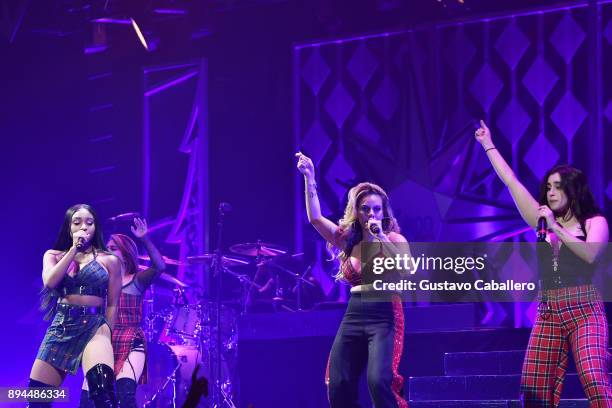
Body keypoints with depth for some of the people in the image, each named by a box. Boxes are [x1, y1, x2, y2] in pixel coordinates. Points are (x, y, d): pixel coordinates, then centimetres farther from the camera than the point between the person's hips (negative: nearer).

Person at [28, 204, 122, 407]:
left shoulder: (109, 260, 8)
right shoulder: (53, 256, 15)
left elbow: (112, 304, 8)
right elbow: (49, 282, -5)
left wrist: (106, 336, -2)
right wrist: (74, 248, -4)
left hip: (94, 326, -3)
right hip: (60, 327, 4)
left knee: (102, 389, -33)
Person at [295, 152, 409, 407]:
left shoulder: (394, 240, 1)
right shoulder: (348, 240, 11)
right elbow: (314, 217, 3)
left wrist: (382, 239, -17)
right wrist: (309, 178, -5)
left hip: (384, 317, -5)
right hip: (353, 317, 5)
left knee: (378, 381, -25)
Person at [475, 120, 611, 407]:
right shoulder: (543, 221, 13)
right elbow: (511, 181, 15)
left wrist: (556, 228, -14)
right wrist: (488, 145, 17)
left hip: (584, 310, -4)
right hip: (548, 313, 4)